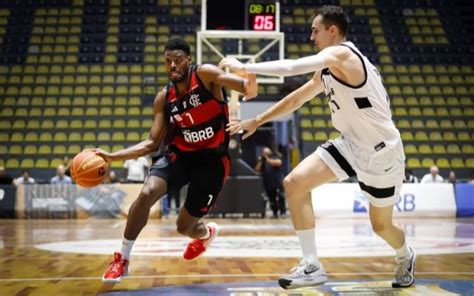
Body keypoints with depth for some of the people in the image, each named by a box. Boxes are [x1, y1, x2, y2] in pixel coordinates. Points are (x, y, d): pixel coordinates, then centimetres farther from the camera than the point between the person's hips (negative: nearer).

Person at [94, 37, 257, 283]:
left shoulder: (205, 74, -13)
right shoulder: (163, 98, -1)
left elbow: (248, 89, -27)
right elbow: (152, 143, 2)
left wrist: (249, 84, -54)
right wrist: (112, 157, -9)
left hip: (211, 158, -3)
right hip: (178, 152, 3)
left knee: (184, 227, 3)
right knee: (147, 193, -25)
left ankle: (206, 233, 44)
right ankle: (122, 259, -9)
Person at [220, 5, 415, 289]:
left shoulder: (341, 54, -21)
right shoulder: (329, 67, 7)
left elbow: (291, 67, -31)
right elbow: (297, 98, 17)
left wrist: (245, 68, -22)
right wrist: (257, 121, 17)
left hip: (381, 151, -8)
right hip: (351, 144, 8)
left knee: (381, 225, 9)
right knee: (295, 182, -11)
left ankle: (406, 256, 46)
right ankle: (312, 266, -7)